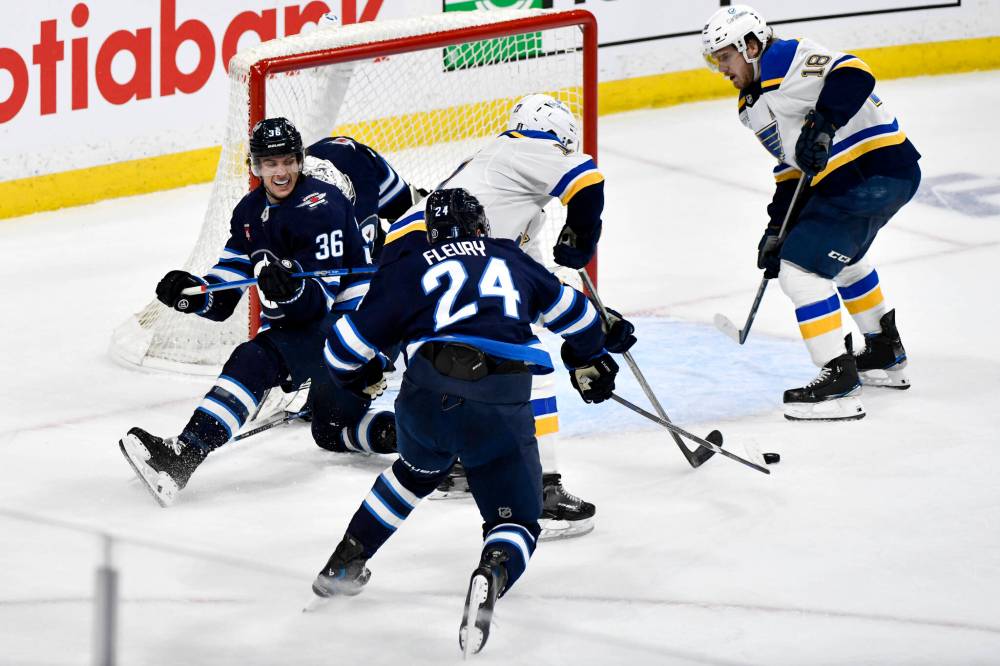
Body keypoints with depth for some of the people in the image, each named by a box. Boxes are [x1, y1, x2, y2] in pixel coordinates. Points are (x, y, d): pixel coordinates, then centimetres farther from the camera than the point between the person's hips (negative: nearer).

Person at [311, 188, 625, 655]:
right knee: (515, 519, 11)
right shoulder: (511, 260, 23)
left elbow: (345, 347, 14)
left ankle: (344, 564, 36)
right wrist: (590, 360, 56)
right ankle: (493, 574, -23)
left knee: (419, 471, 34)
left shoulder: (408, 269, 16)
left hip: (427, 396, 1)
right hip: (500, 405, -1)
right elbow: (572, 312, 36)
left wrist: (360, 376, 37)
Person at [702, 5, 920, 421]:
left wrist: (822, 125, -34)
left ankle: (839, 382, -16)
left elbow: (852, 74, -26)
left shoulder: (783, 60, -11)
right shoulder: (756, 102, 21)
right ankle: (886, 355, 50)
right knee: (842, 257, 35)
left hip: (875, 173, -12)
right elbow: (793, 167, 22)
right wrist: (777, 229, 15)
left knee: (802, 267, -15)